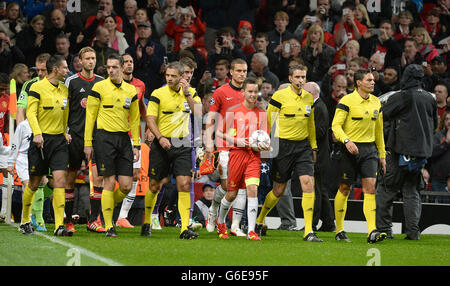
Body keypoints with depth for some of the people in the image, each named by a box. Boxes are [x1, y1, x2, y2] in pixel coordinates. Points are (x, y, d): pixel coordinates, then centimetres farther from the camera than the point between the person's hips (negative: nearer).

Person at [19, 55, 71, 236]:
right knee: (34, 183, 4)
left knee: (60, 180, -9)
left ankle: (59, 226, -12)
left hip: (59, 140, 5)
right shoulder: (37, 88, -7)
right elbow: (31, 113, -14)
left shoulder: (64, 90, 12)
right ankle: (25, 221, 23)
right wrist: (37, 133, -26)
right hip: (41, 140, -5)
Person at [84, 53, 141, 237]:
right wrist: (88, 143, -5)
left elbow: (135, 119, 16)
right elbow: (90, 116, -1)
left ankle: (108, 207, 25)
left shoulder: (131, 90, 10)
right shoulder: (99, 87, -2)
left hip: (124, 139, 4)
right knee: (109, 182, -6)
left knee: (126, 186, -2)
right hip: (105, 137, -4)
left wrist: (136, 145, 11)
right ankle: (108, 226, 1)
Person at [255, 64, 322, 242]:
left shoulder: (308, 97, 8)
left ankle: (308, 231, -12)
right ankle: (259, 220, 29)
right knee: (278, 190, 3)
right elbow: (268, 122, -4)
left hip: (303, 146, 4)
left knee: (308, 184, -12)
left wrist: (313, 147, 19)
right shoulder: (279, 96, -8)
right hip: (283, 146, -4)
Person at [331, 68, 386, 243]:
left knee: (370, 187, -7)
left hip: (370, 150, 4)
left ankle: (372, 232, -14)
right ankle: (339, 231, 14)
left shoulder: (376, 102, 11)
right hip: (351, 149, -4)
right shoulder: (347, 101, -8)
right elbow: (336, 125, -12)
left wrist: (382, 155, 17)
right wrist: (347, 141, -28)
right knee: (344, 189, 2)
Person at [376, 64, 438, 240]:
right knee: (412, 191, 11)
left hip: (402, 151, -5)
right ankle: (413, 231, 3)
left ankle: (383, 227, 0)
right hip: (423, 151, 5)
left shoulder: (401, 97, -11)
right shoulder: (430, 99, 7)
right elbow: (434, 124, 19)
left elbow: (381, 115, -7)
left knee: (386, 189, 3)